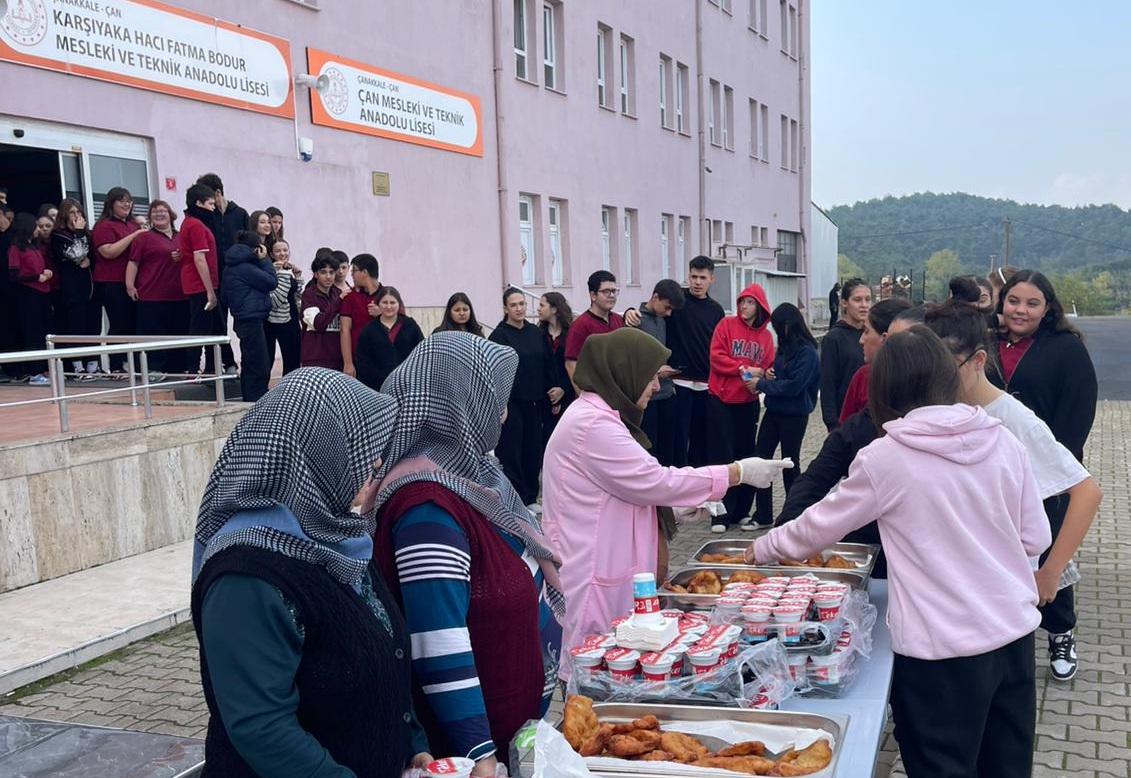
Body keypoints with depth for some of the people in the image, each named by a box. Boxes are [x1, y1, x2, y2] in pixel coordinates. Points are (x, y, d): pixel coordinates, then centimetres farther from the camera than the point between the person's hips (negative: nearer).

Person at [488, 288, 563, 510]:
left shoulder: (536, 333, 9)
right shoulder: (499, 335, -6)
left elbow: (548, 365, 12)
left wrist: (556, 387, 1)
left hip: (534, 402, 5)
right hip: (510, 402, -5)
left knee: (533, 450, 9)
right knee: (510, 452, -1)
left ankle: (530, 498, 21)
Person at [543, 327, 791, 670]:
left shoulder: (599, 415, 13)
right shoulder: (592, 424, -20)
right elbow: (655, 480, -20)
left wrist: (677, 506, 10)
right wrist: (737, 472, -13)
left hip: (609, 568, 10)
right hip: (591, 575, -10)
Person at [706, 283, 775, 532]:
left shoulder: (766, 336, 6)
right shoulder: (726, 325, -3)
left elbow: (768, 368, 8)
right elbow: (716, 357, -10)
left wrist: (758, 381, -13)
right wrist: (744, 369, -17)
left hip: (749, 402, 4)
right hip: (721, 400, -4)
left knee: (746, 457, 8)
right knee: (722, 457, -3)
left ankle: (741, 511, 19)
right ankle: (722, 514, 1)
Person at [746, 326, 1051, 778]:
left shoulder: (884, 458, -12)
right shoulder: (1003, 441, -1)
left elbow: (819, 526, 0)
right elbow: (1035, 538, 6)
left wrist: (764, 547, 17)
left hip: (942, 646, -5)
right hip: (1015, 629, 5)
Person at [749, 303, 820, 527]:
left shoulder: (807, 352, -16)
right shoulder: (786, 348, 9)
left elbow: (793, 386, -23)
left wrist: (761, 384, -16)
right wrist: (769, 374, -2)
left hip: (794, 416, -8)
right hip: (774, 411, 8)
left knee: (790, 463, 6)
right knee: (760, 459, 4)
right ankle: (762, 514, 12)